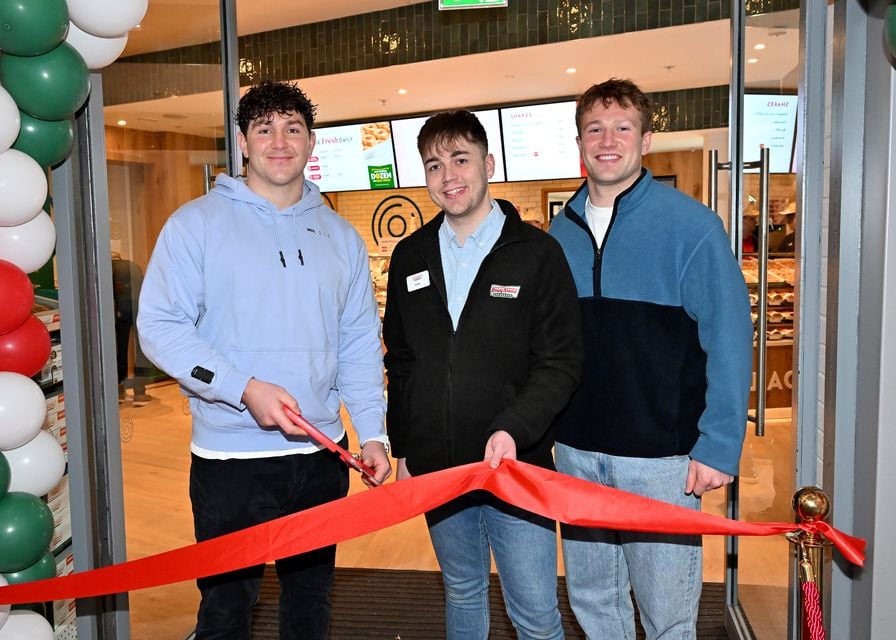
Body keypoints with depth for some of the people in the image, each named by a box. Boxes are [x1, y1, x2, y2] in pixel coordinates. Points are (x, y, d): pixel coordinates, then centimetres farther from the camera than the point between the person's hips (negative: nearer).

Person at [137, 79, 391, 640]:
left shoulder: (340, 236, 9)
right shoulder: (198, 222, -3)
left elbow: (360, 342, 9)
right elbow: (160, 326, -10)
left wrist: (372, 431, 1)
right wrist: (245, 388, -20)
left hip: (321, 453, 4)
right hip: (231, 457, -3)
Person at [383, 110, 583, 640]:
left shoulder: (536, 252, -6)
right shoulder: (411, 255, 7)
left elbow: (562, 361, -9)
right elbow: (399, 361, 12)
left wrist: (514, 429, -23)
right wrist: (404, 449, 10)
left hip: (517, 466, -4)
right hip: (436, 468, 4)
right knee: (463, 597, 21)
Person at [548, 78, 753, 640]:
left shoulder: (690, 224, -8)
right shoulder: (561, 231, 6)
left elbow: (729, 338, -9)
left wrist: (720, 445, -13)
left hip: (661, 454, -4)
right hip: (576, 450, 5)